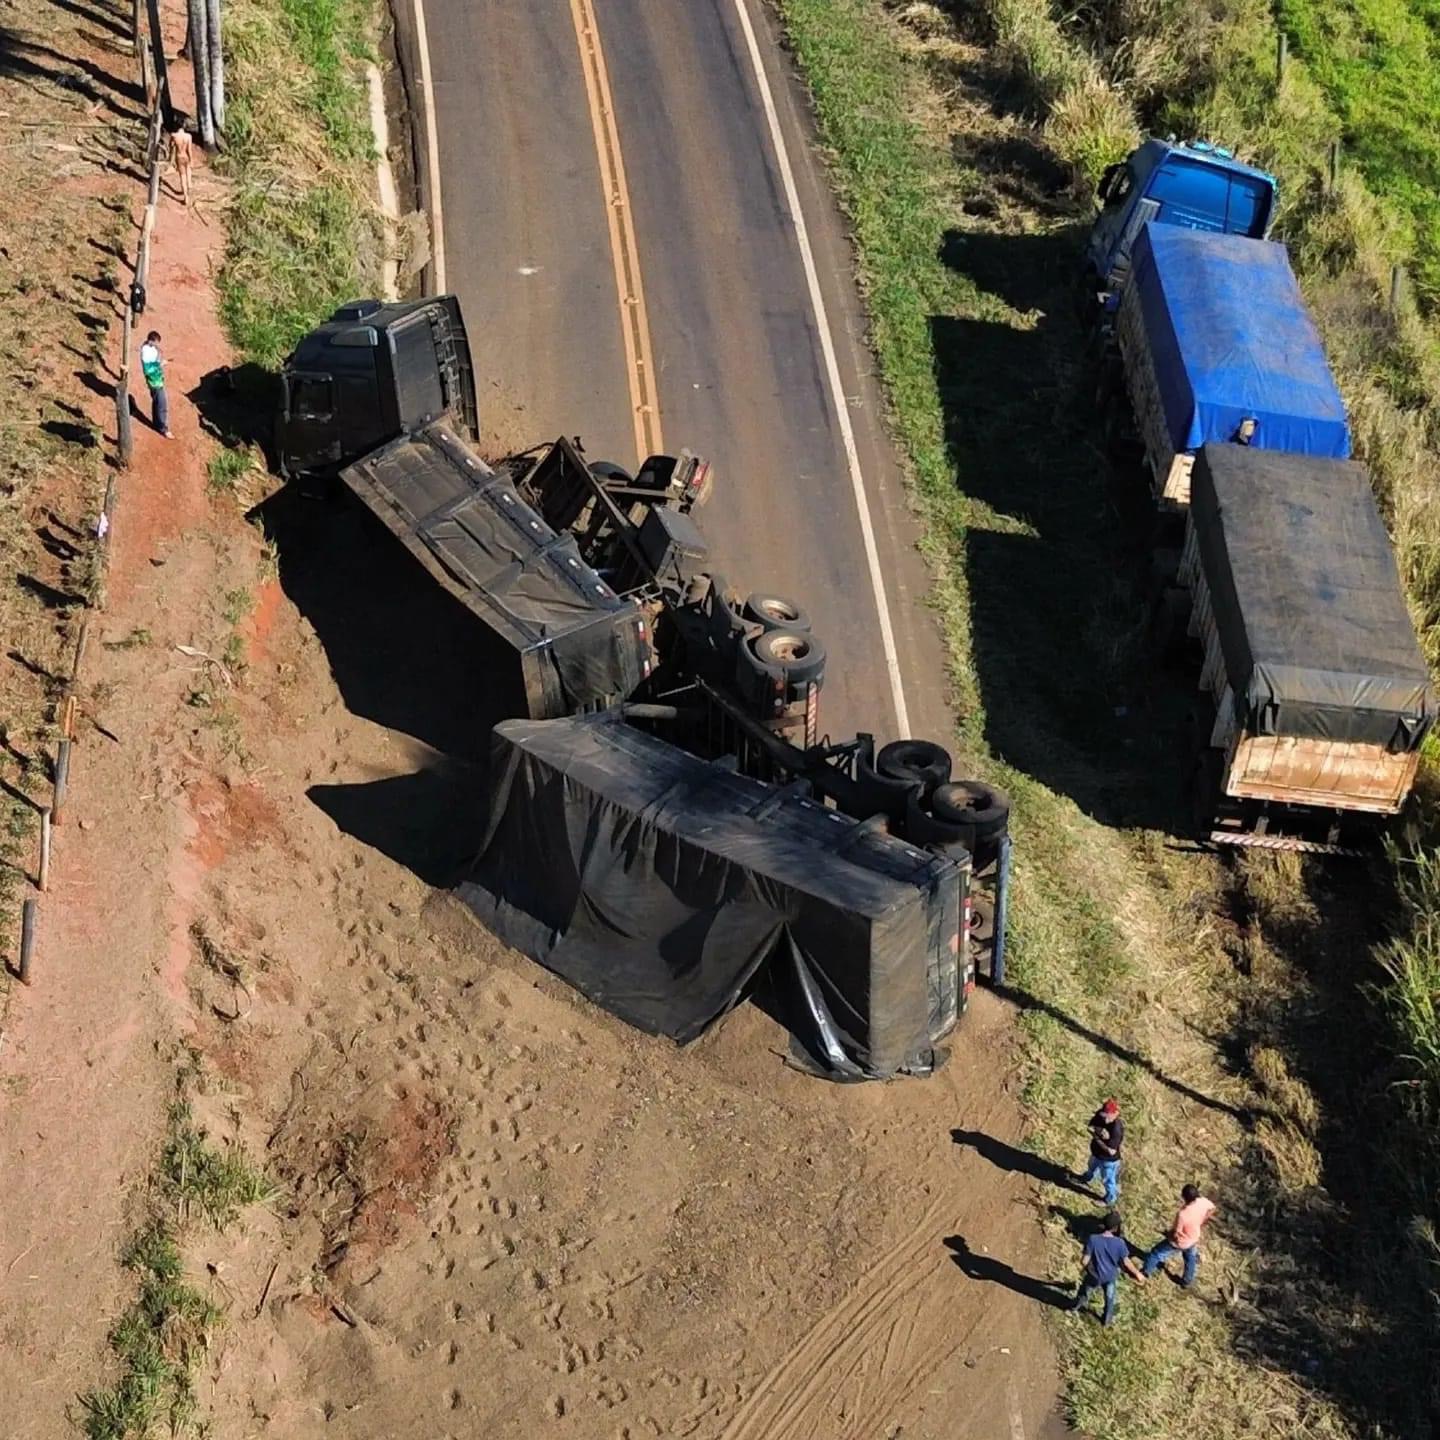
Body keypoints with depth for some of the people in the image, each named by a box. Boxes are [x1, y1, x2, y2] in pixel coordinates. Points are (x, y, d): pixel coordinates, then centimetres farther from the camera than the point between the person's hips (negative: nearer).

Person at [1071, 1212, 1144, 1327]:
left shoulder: (1093, 1239, -28)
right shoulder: (1119, 1243, -27)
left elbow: (1086, 1260, -20)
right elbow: (1126, 1262, -15)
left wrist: (1084, 1269, 3)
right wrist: (1137, 1273, 1)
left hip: (1095, 1275, 0)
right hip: (1111, 1276, 0)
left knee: (1085, 1292, 29)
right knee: (1110, 1297, 28)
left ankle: (1075, 1306, 55)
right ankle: (1107, 1319, 47)